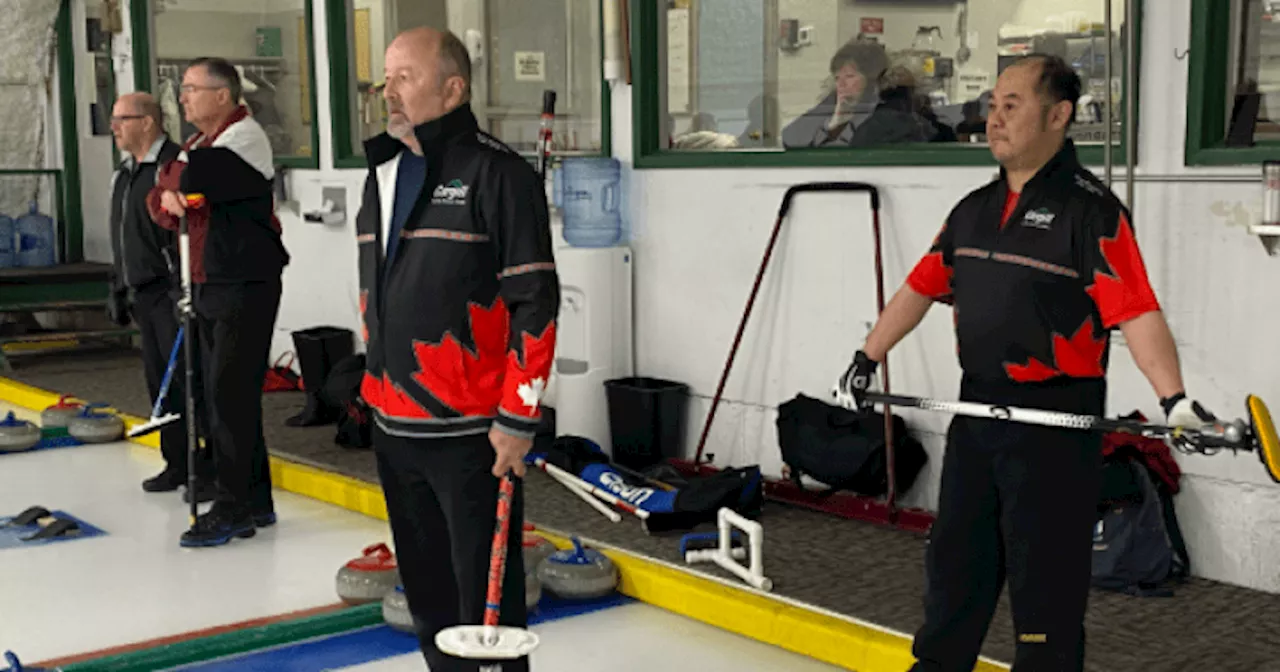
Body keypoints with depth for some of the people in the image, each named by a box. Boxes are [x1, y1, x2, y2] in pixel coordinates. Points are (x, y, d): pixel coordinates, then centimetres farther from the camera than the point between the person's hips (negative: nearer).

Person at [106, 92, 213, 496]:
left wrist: (183, 287, -23)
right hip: (143, 295, 9)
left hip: (170, 293, -9)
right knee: (159, 380, 12)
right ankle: (178, 463, 20)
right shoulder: (123, 174, 18)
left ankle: (208, 469, 0)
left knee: (188, 377, -7)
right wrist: (118, 288, 23)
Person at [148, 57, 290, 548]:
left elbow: (190, 179, -25)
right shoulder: (200, 143, 18)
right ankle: (255, 500, 21)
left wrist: (176, 180, -2)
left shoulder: (245, 136, -12)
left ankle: (232, 507, -3)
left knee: (230, 396, -8)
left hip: (245, 286, -9)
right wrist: (167, 200, -11)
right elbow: (158, 198, 12)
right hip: (209, 285, 9)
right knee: (225, 395, 12)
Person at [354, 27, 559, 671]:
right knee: (427, 590, 17)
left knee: (486, 594, -1)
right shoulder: (383, 172, 13)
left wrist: (518, 419, -15)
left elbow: (535, 302, -13)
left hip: (472, 432, -8)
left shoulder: (497, 174, -11)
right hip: (394, 426, 8)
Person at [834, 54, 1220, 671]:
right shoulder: (974, 209, 10)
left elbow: (1136, 311, -21)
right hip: (976, 409, 7)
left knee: (1045, 573, 0)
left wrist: (1173, 397, -34)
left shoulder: (1090, 208, -12)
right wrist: (867, 360, 19)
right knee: (955, 553, 17)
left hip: (1055, 420, -7)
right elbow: (921, 287, 18)